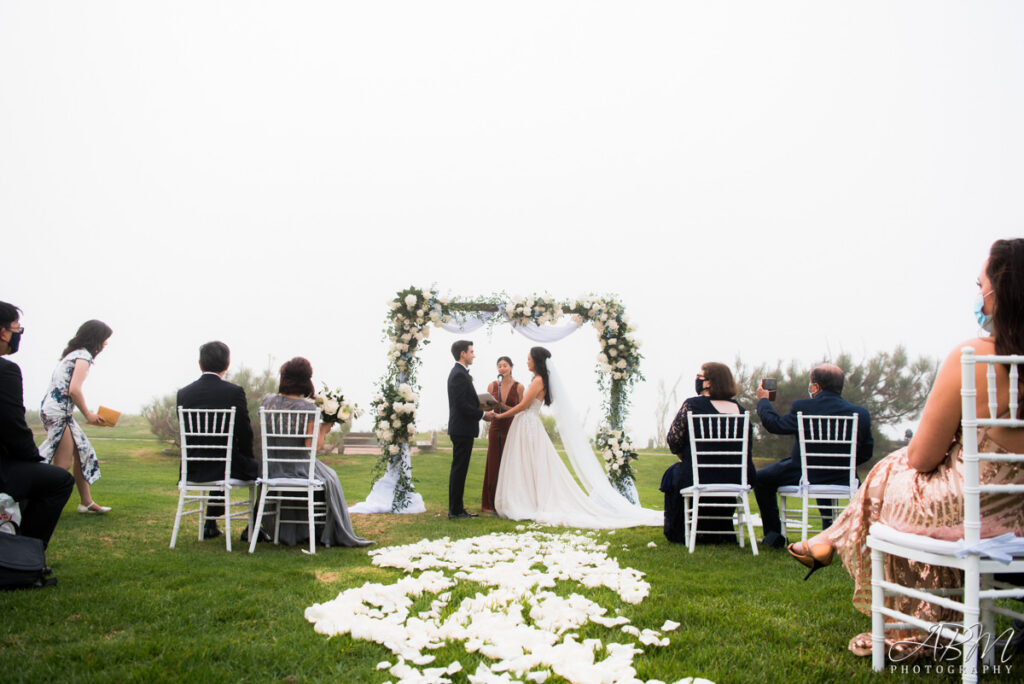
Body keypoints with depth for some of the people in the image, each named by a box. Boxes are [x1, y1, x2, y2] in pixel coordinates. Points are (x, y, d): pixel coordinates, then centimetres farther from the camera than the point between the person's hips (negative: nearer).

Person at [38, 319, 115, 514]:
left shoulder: (74, 354, 18)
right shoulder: (83, 356, -10)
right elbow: (74, 389, -20)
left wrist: (87, 414, 14)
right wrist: (88, 414, -8)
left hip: (57, 410, 10)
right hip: (58, 411, -10)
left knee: (83, 453, 12)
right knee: (63, 463, -8)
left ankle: (87, 502, 16)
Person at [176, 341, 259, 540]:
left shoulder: (183, 393, -1)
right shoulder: (234, 391, -13)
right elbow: (245, 433, -8)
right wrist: (245, 459, 12)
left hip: (193, 470, 5)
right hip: (226, 467, -5)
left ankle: (210, 525, 38)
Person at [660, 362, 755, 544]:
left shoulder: (692, 405, -8)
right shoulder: (739, 409, 6)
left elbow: (674, 440, -8)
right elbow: (748, 448, 10)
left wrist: (684, 458, 13)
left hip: (698, 480, -4)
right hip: (736, 480, 5)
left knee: (673, 474, 26)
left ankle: (680, 533, 30)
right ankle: (720, 533, 39)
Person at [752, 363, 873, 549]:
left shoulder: (802, 407, -15)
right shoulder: (861, 413, -4)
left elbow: (775, 424, -1)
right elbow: (866, 452, 3)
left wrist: (763, 400, 16)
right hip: (840, 480, 4)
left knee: (761, 478, 19)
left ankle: (775, 536, 18)